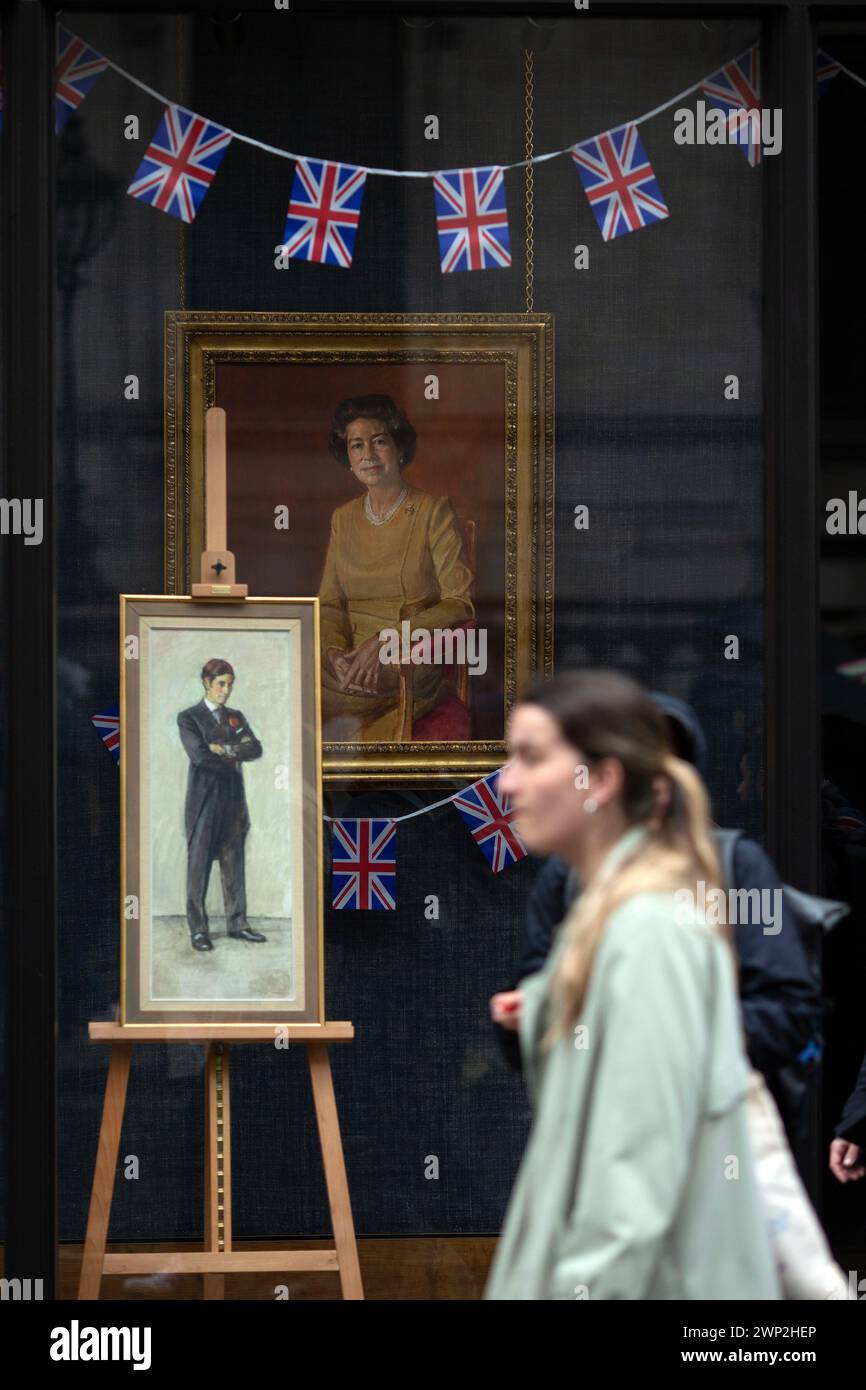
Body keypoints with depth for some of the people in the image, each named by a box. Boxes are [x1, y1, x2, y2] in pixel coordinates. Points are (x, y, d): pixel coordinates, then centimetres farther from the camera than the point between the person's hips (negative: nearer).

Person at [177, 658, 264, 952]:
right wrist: (235, 757, -7)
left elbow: (255, 749, 0)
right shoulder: (189, 718, -2)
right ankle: (198, 929, 1)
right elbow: (199, 755, -16)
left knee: (234, 862, 7)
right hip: (204, 799, -5)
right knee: (199, 863, -3)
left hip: (233, 799, 5)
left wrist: (225, 750, -14)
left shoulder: (235, 717, 15)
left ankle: (237, 924, 12)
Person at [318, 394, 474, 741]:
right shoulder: (343, 518, 17)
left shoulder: (433, 512, -1)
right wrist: (334, 651, -10)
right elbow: (329, 603, 13)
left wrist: (386, 641, -17)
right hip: (352, 659, 5)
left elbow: (460, 604, -7)